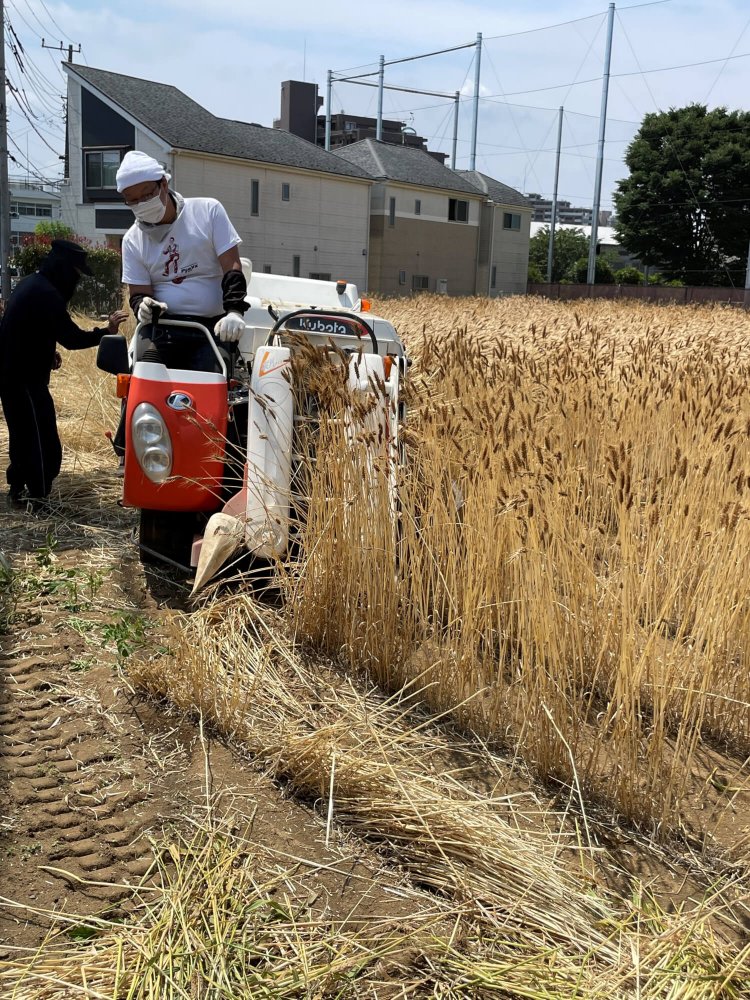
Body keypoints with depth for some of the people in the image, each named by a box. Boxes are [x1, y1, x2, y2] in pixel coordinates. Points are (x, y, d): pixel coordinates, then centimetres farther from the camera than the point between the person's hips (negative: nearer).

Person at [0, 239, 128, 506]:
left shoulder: (31, 284, 11)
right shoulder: (46, 294, -21)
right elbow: (71, 338, -22)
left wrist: (46, 352, 12)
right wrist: (106, 331, -14)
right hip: (25, 379, -10)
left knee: (23, 435, 20)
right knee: (43, 443, -6)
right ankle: (37, 499, -1)